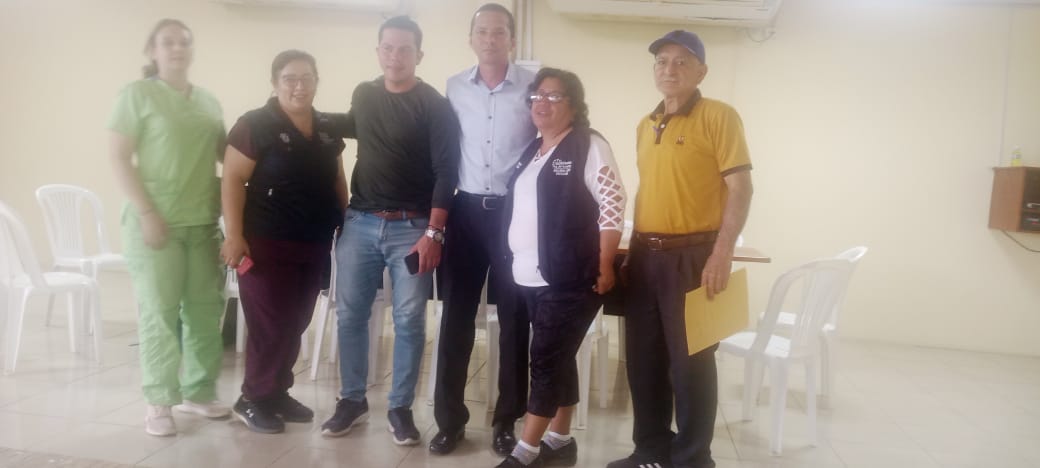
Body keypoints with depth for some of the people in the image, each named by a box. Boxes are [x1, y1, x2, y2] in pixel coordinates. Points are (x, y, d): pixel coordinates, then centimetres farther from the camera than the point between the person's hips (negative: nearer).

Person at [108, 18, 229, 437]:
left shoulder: (209, 102, 15)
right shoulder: (137, 93, 0)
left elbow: (226, 156, 19)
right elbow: (118, 158, -6)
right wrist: (147, 213, -14)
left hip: (203, 222, 5)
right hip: (155, 220, -5)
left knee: (205, 309, 6)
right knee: (159, 311, -1)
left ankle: (198, 391, 20)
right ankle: (159, 401, 9)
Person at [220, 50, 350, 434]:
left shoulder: (327, 129, 10)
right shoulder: (255, 125, -8)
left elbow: (338, 180, 19)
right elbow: (233, 180, -11)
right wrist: (234, 235, -18)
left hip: (314, 245, 6)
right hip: (267, 243, -6)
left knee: (296, 323, 12)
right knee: (270, 324, -1)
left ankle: (278, 393, 26)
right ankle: (254, 398, 15)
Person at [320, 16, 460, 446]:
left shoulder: (434, 106, -6)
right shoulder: (364, 95, 9)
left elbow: (446, 173, -10)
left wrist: (434, 233, -15)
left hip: (411, 228, -4)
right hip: (360, 222, 4)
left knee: (409, 321, 1)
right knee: (350, 314, 6)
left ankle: (400, 408, 15)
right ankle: (353, 399, 22)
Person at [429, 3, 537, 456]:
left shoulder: (534, 86, -3)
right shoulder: (454, 88, 6)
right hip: (466, 210, 2)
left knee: (514, 318, 6)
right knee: (457, 315, 5)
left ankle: (506, 419, 19)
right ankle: (449, 417, 17)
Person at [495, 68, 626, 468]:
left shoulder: (588, 146, -7)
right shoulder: (532, 150, 17)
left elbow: (613, 203, -13)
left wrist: (604, 266, -15)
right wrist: (515, 261, 16)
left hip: (569, 278, -7)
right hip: (529, 278, 8)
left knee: (546, 360, -4)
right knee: (556, 360, 14)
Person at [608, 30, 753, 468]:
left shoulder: (719, 117, -6)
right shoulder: (645, 126, 15)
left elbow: (740, 188, -12)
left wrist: (722, 253, -20)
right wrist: (633, 249, 16)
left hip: (693, 256, -7)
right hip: (646, 256, 7)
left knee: (690, 362, 2)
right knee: (644, 358, 13)